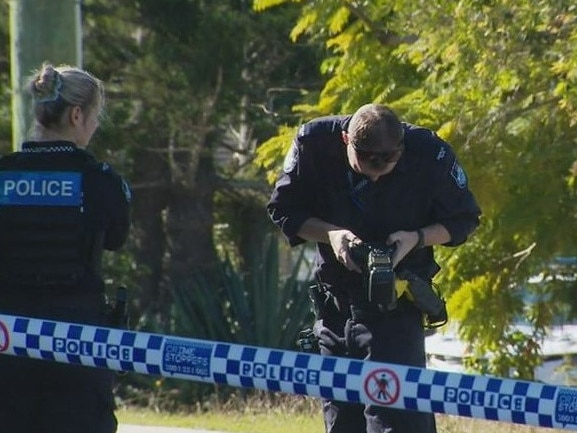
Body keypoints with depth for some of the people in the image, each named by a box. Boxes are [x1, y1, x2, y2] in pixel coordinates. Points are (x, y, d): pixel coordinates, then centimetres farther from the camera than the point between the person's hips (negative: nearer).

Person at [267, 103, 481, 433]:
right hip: (336, 303, 4)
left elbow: (464, 220, -1)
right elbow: (283, 210, 1)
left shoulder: (429, 153, -15)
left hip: (397, 306, -3)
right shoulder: (314, 143, -12)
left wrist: (417, 238, -20)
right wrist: (330, 233, -17)